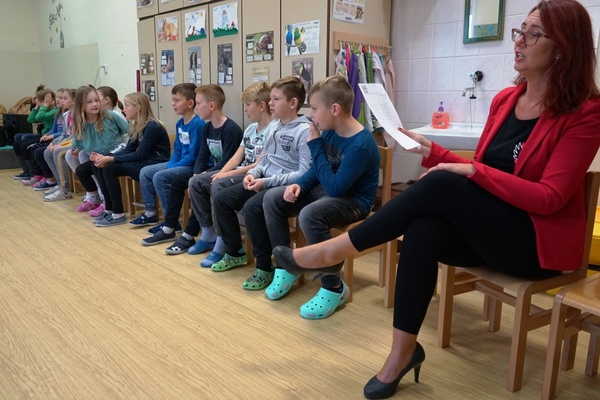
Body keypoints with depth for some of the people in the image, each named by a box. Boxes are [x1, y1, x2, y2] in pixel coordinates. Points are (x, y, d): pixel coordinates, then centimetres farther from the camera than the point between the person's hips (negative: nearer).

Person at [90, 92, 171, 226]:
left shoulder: (152, 127, -17)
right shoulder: (136, 126, 11)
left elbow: (139, 155, -21)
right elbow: (128, 150, 8)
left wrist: (110, 159, -22)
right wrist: (105, 157, -7)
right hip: (142, 162, 9)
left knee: (109, 168, -22)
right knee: (98, 165, -4)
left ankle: (118, 215, -12)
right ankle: (109, 209, 2)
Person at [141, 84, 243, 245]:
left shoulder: (231, 129, -20)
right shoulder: (207, 127, 7)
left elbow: (226, 163, -25)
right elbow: (201, 157, 5)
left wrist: (200, 177, -23)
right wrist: (195, 176, -13)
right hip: (211, 170, 9)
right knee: (177, 181, 3)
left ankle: (189, 235, -19)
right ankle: (168, 229, 6)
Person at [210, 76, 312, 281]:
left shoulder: (304, 131, -14)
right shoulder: (275, 127, 14)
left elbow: (305, 173, -22)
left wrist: (267, 182, -21)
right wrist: (253, 173, -3)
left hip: (286, 187, -9)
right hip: (266, 182, 9)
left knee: (251, 207, -32)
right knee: (221, 199, 2)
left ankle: (265, 266, -14)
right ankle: (235, 252, 18)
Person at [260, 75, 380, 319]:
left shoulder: (361, 144, -26)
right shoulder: (330, 132, 0)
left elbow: (334, 187, -28)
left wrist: (315, 146, -23)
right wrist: (300, 185, -8)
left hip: (354, 201, -9)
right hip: (327, 191, 9)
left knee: (310, 215, -37)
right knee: (272, 199, -2)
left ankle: (334, 288, -19)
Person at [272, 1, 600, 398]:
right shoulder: (505, 100, 8)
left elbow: (549, 197, -18)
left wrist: (472, 171, -24)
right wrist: (431, 150, -1)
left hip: (541, 241, -5)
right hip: (489, 230, 6)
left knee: (441, 186, -28)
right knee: (423, 231, -28)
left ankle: (334, 252, -19)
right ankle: (403, 351, -19)